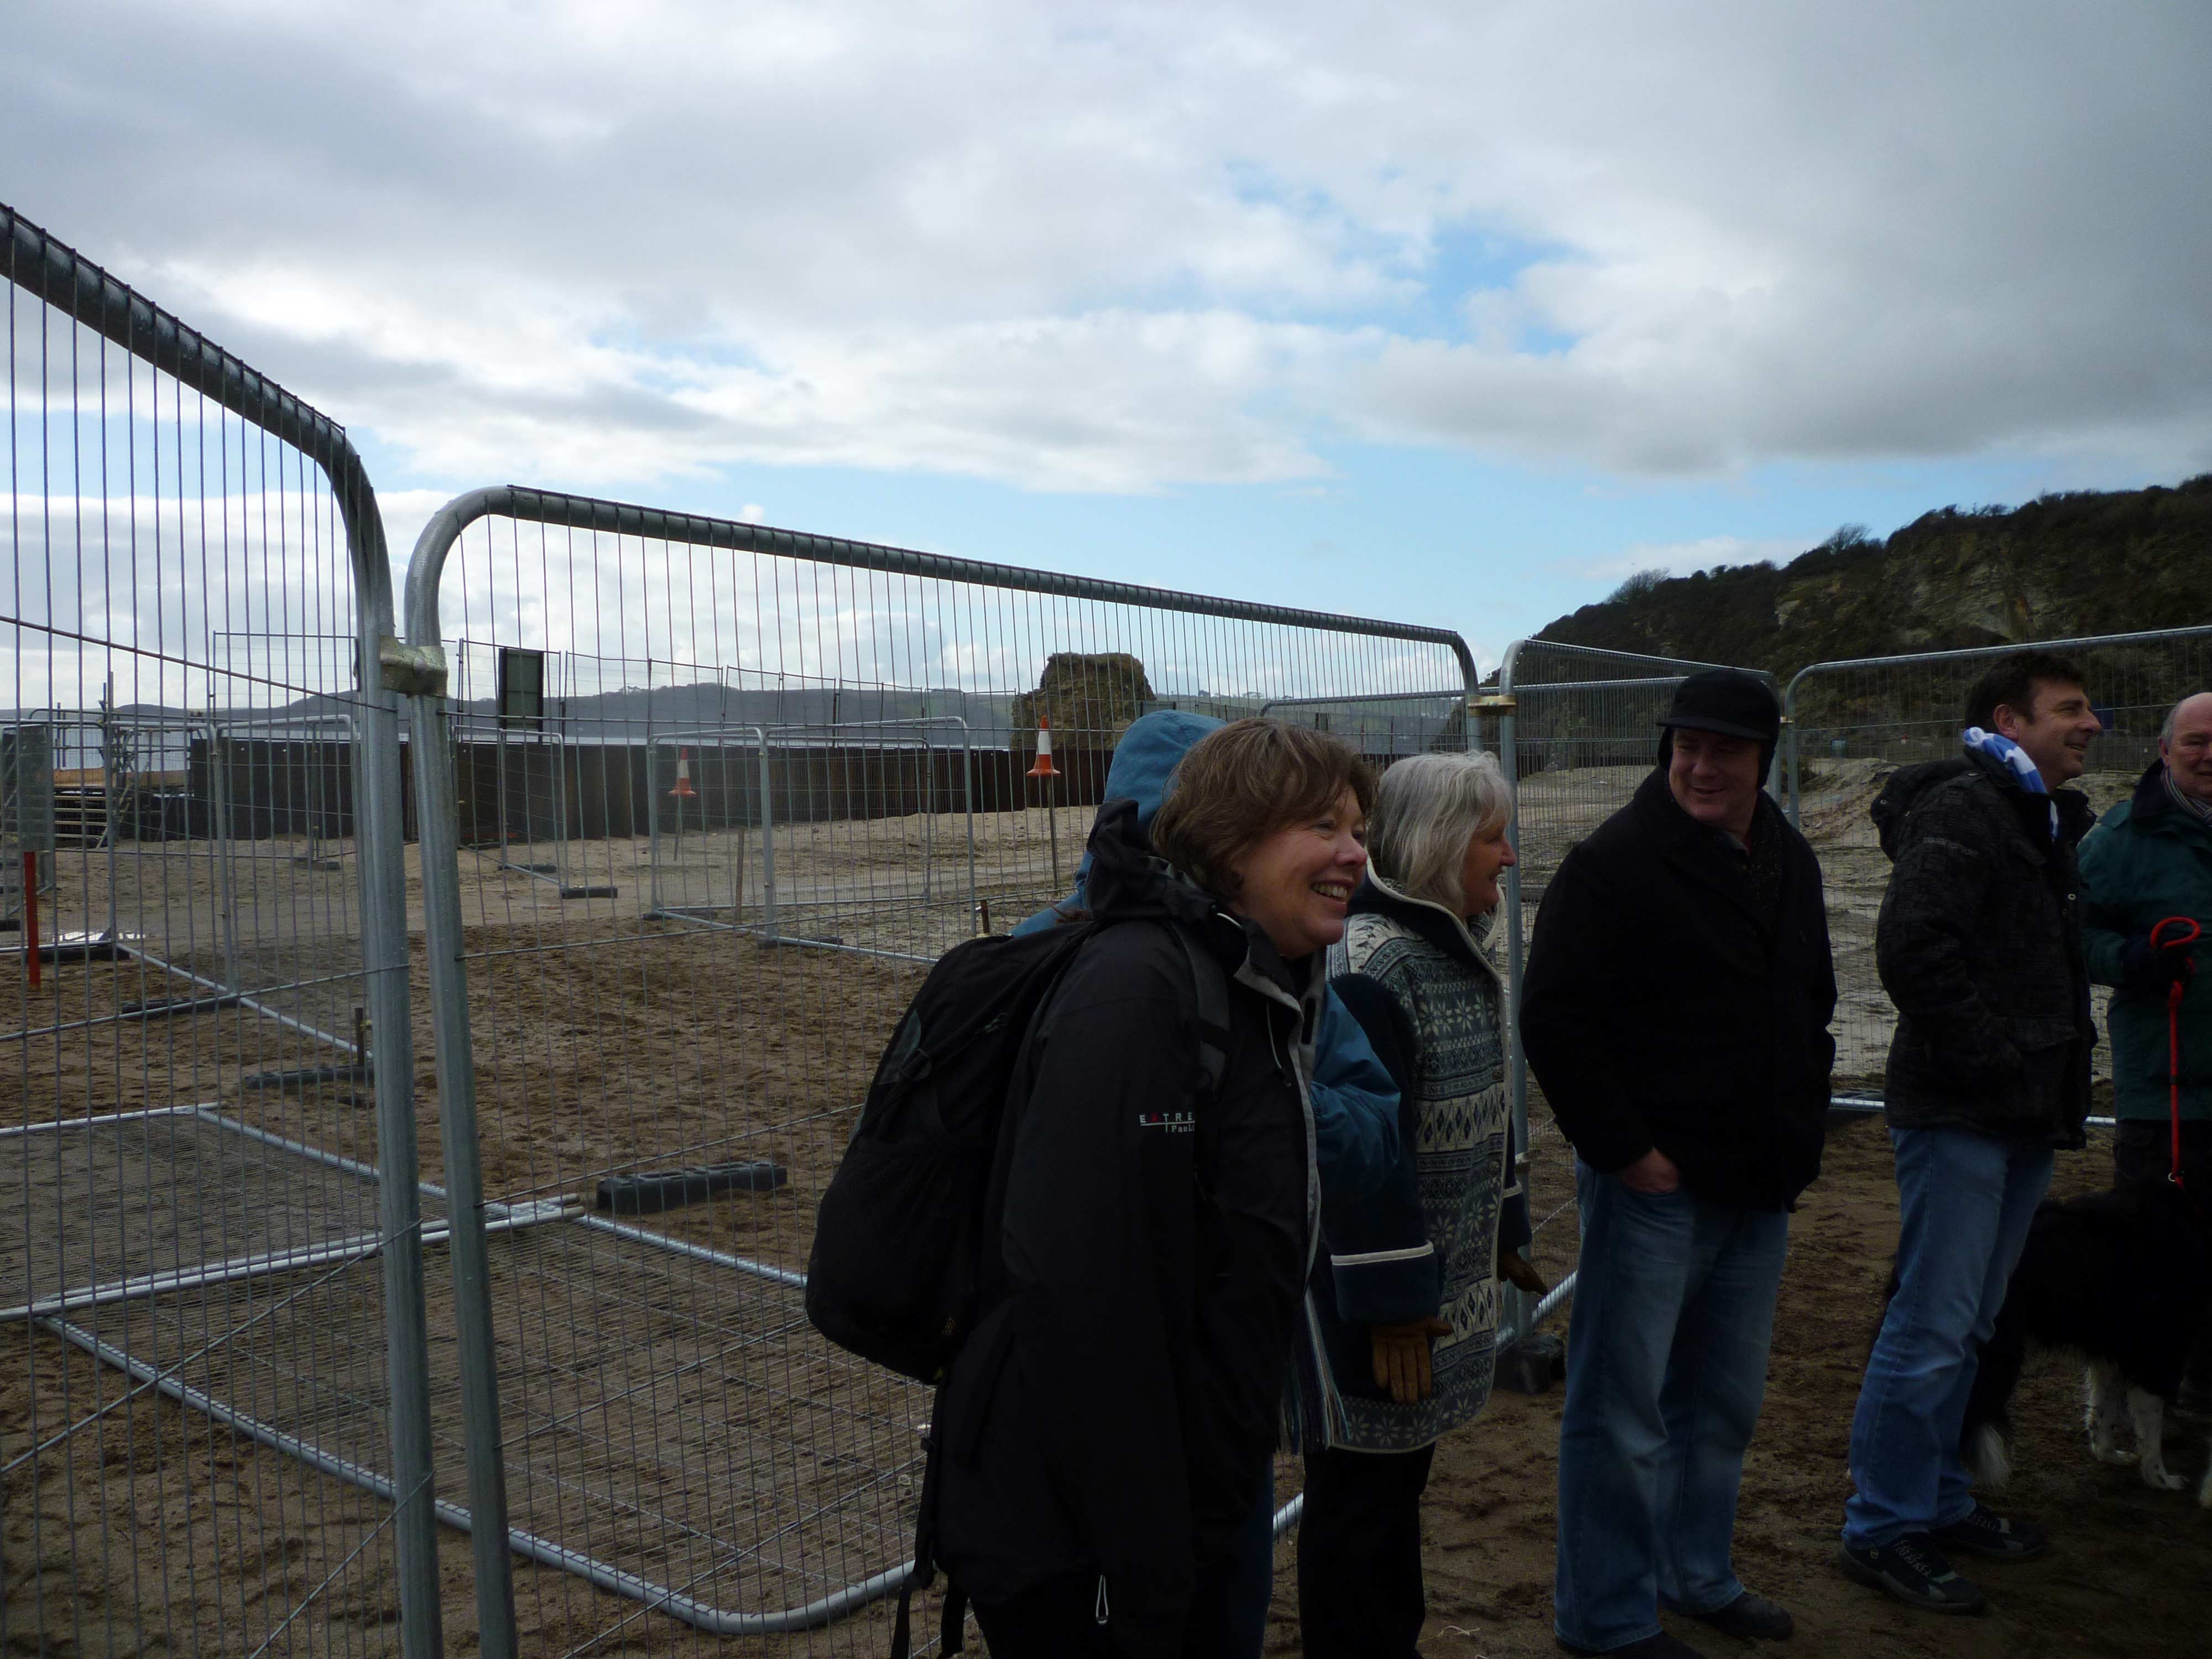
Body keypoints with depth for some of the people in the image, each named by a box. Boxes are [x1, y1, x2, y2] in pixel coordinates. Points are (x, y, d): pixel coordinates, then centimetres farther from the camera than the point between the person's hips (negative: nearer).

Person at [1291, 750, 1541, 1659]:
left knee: (1402, 1472, 22)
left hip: (1445, 1270, 9)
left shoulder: (1455, 945, 9)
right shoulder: (1370, 964, -22)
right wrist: (1390, 1307, -22)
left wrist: (1502, 1235, 20)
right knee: (1360, 1488, 5)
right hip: (1374, 1282, -9)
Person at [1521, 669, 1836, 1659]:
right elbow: (1553, 1021, -18)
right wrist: (1624, 1150, -17)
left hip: (1758, 1188, 8)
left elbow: (1812, 1002, 24)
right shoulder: (1618, 863, -15)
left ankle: (1698, 1577, 38)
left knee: (1724, 1402, 20)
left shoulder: (1788, 863, 10)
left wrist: (1800, 1123, 15)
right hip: (1653, 1184, -7)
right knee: (1620, 1412, 2)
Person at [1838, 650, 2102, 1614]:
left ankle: (1937, 1501, 30)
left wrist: (2058, 1078, 12)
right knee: (1931, 1328, -4)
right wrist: (1992, 1060, -19)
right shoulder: (1960, 811, -13)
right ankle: (1884, 1530, 8)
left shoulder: (2048, 821, 18)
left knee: (1965, 1326, 17)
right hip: (1958, 1112, -10)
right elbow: (1912, 949, -25)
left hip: (2021, 1115, 10)